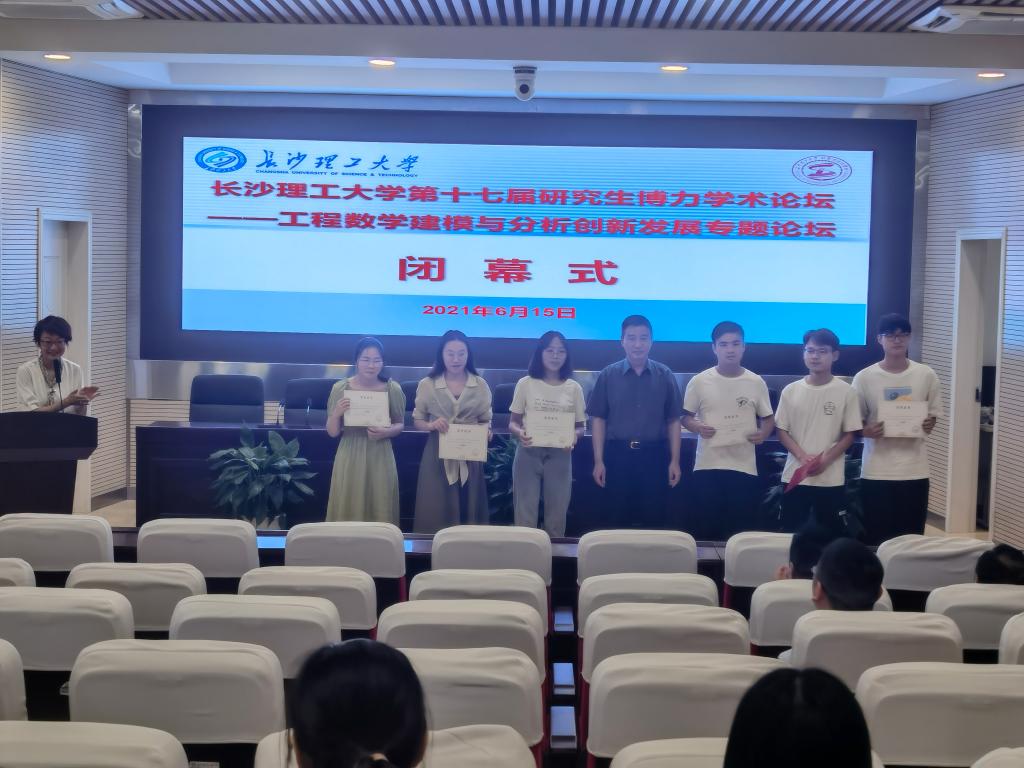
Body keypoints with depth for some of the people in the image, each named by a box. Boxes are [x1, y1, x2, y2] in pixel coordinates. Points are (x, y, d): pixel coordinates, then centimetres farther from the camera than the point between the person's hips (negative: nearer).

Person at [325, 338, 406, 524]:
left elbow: (400, 424, 8)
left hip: (380, 458, 0)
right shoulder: (341, 388, -2)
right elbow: (332, 432, 2)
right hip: (350, 458, 0)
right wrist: (336, 414, -18)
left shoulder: (393, 389, -2)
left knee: (380, 511, 4)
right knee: (348, 511, 3)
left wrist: (387, 432, -12)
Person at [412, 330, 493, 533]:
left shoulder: (480, 385, 3)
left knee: (467, 509, 5)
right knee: (435, 511, 1)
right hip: (438, 456, -1)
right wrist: (431, 425, -14)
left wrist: (486, 432, -14)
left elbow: (486, 420, 7)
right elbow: (417, 420, 6)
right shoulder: (427, 384, 0)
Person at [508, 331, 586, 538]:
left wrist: (573, 436, -15)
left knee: (556, 513, 7)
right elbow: (513, 423, 5)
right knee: (525, 510, 2)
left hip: (560, 455, 1)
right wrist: (519, 433, -18)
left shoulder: (574, 388, 4)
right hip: (529, 453, -1)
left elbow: (580, 426, 8)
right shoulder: (526, 384, 2)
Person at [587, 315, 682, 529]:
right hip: (618, 455, 0)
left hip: (654, 455, 0)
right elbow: (598, 419, 3)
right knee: (616, 520, 5)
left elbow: (673, 421, 6)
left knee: (653, 520, 5)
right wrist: (598, 460, -3)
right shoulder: (608, 376, 3)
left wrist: (675, 461, 0)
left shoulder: (664, 376, 4)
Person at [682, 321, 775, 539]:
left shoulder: (756, 382, 3)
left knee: (742, 530, 3)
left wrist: (763, 433, -9)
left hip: (744, 467, 1)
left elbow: (768, 418, 12)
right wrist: (697, 427, -13)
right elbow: (686, 416, 8)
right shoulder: (699, 381, 0)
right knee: (707, 526, 3)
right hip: (707, 466, 0)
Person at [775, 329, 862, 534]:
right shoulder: (791, 391, 2)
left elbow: (849, 435, -1)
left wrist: (825, 460, -14)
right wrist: (802, 457, -12)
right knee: (790, 533, 7)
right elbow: (782, 431, 4)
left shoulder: (846, 391, -3)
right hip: (795, 476, 2)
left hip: (831, 479, -2)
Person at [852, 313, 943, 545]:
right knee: (875, 537, 4)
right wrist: (866, 431, -18)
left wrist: (929, 425, -13)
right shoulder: (864, 377, -2)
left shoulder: (926, 375, 2)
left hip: (914, 470, 1)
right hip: (876, 471, -1)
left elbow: (933, 416, 10)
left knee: (912, 536, 6)